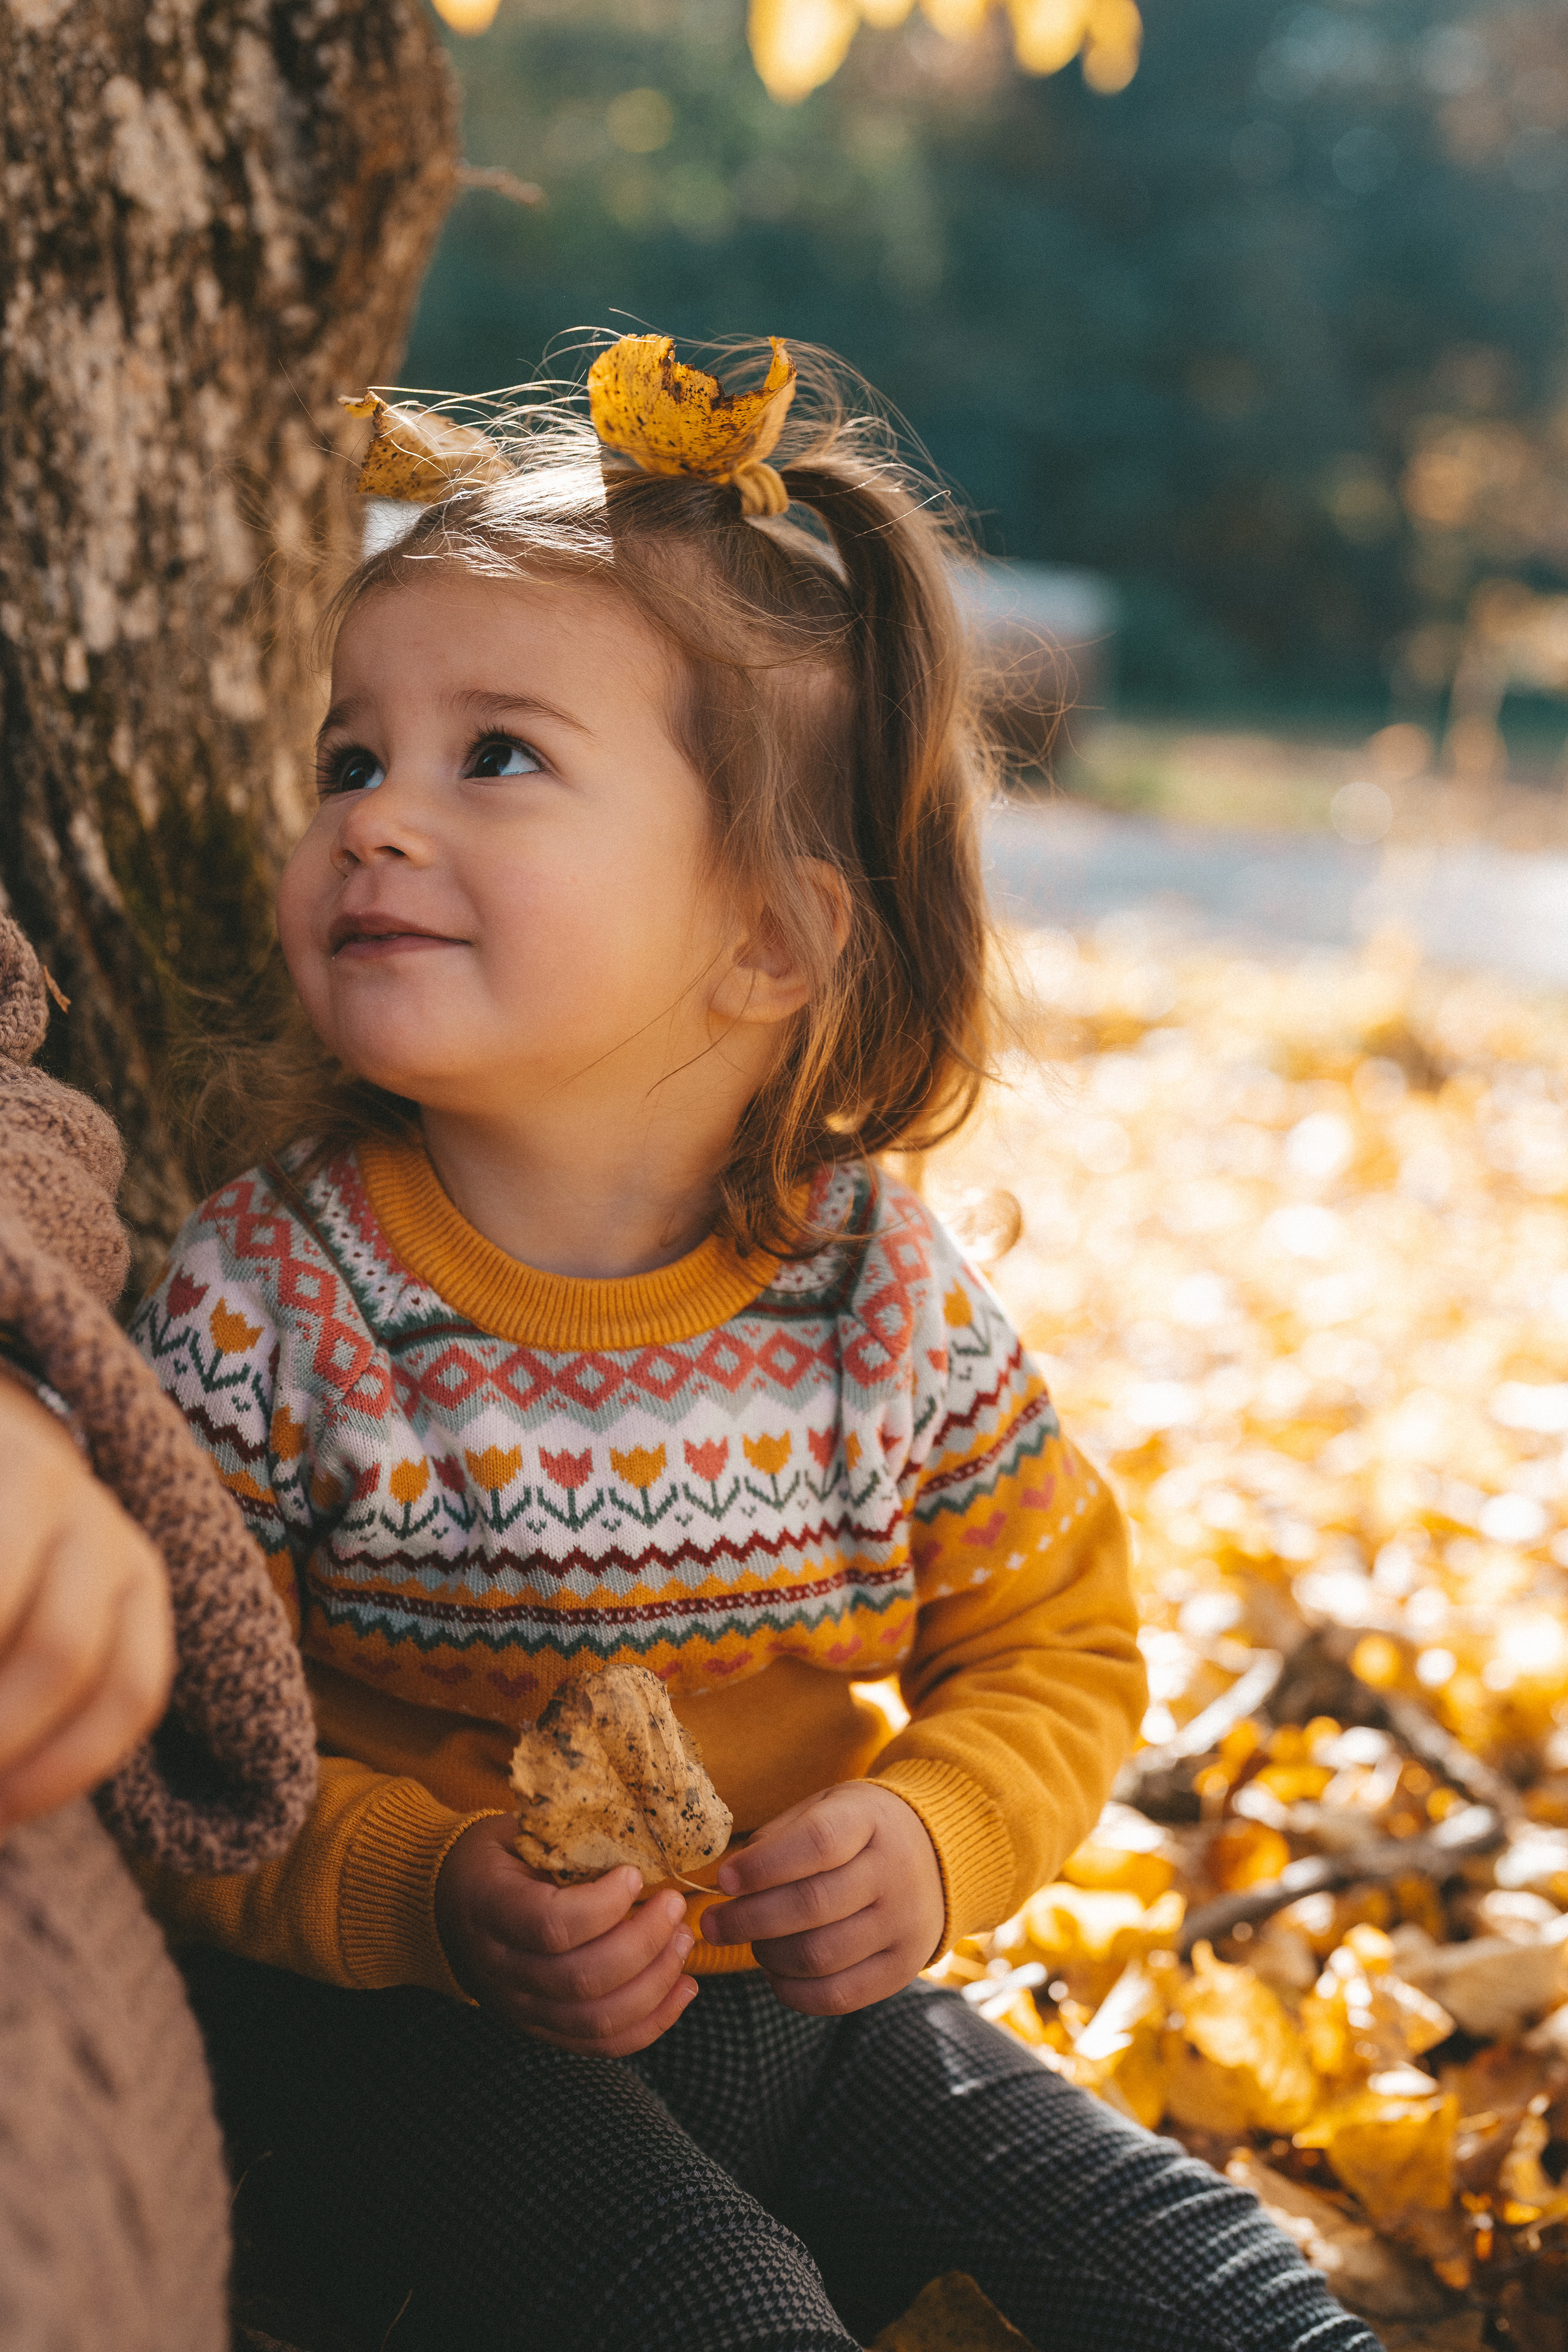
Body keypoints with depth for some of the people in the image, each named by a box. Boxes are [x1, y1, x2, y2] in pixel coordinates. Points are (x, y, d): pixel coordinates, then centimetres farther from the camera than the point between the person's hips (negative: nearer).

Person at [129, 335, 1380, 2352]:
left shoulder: (881, 1293, -8)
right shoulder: (273, 1294, -15)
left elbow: (1056, 1647, 3)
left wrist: (938, 1839, -16)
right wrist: (441, 1898, -26)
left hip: (807, 2004, 3)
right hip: (414, 2037, -3)